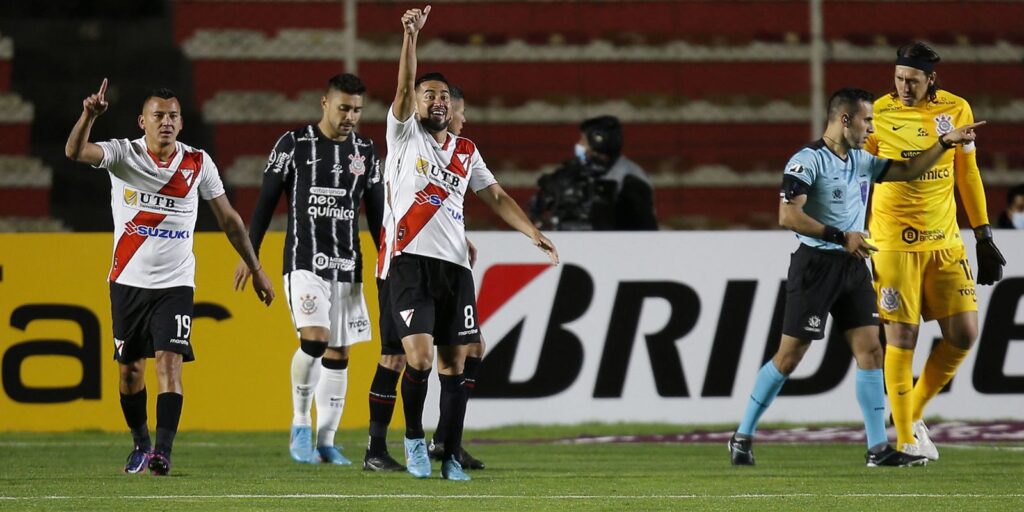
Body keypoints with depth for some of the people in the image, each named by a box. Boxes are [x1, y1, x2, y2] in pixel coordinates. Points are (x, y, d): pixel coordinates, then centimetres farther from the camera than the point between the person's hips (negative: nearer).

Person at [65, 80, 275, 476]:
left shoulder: (198, 163, 1)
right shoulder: (123, 154, -4)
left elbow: (228, 219, 10)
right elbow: (74, 152, -22)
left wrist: (256, 269, 13)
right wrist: (89, 116, -41)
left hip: (175, 283, -1)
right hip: (128, 280, 1)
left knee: (169, 361, -15)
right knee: (129, 368, 9)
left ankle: (162, 452, -21)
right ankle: (140, 444, 28)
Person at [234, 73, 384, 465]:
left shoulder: (365, 151, 9)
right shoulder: (294, 144, -2)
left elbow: (376, 212, 16)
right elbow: (267, 201, 1)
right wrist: (250, 254, -1)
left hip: (347, 266, 4)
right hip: (304, 262, -4)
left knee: (338, 354, 4)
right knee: (314, 339, -22)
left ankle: (326, 442, 11)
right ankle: (300, 425, -4)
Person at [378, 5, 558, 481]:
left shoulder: (465, 151, 18)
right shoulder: (404, 134, 4)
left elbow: (496, 196, 19)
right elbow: (404, 86, -10)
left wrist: (534, 233, 7)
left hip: (453, 266, 4)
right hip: (409, 263, -4)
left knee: (453, 365, 3)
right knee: (419, 357, -15)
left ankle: (451, 456, 9)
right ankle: (413, 438, 5)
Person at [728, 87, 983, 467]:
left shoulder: (862, 161, 12)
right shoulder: (808, 161, -13)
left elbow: (907, 171, 22)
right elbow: (788, 216, -21)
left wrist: (946, 143, 11)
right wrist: (841, 237, -23)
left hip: (853, 266, 7)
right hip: (816, 265, -7)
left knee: (870, 350, -1)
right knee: (790, 356, -4)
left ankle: (878, 448, 1)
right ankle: (742, 437, 9)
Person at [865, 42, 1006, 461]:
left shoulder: (956, 110, 4)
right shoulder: (878, 114, -5)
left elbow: (968, 175, 14)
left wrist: (984, 238, 13)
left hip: (945, 241, 4)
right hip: (894, 244, -4)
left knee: (963, 333, 0)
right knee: (902, 338, -6)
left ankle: (914, 413, 19)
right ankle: (905, 440, 2)